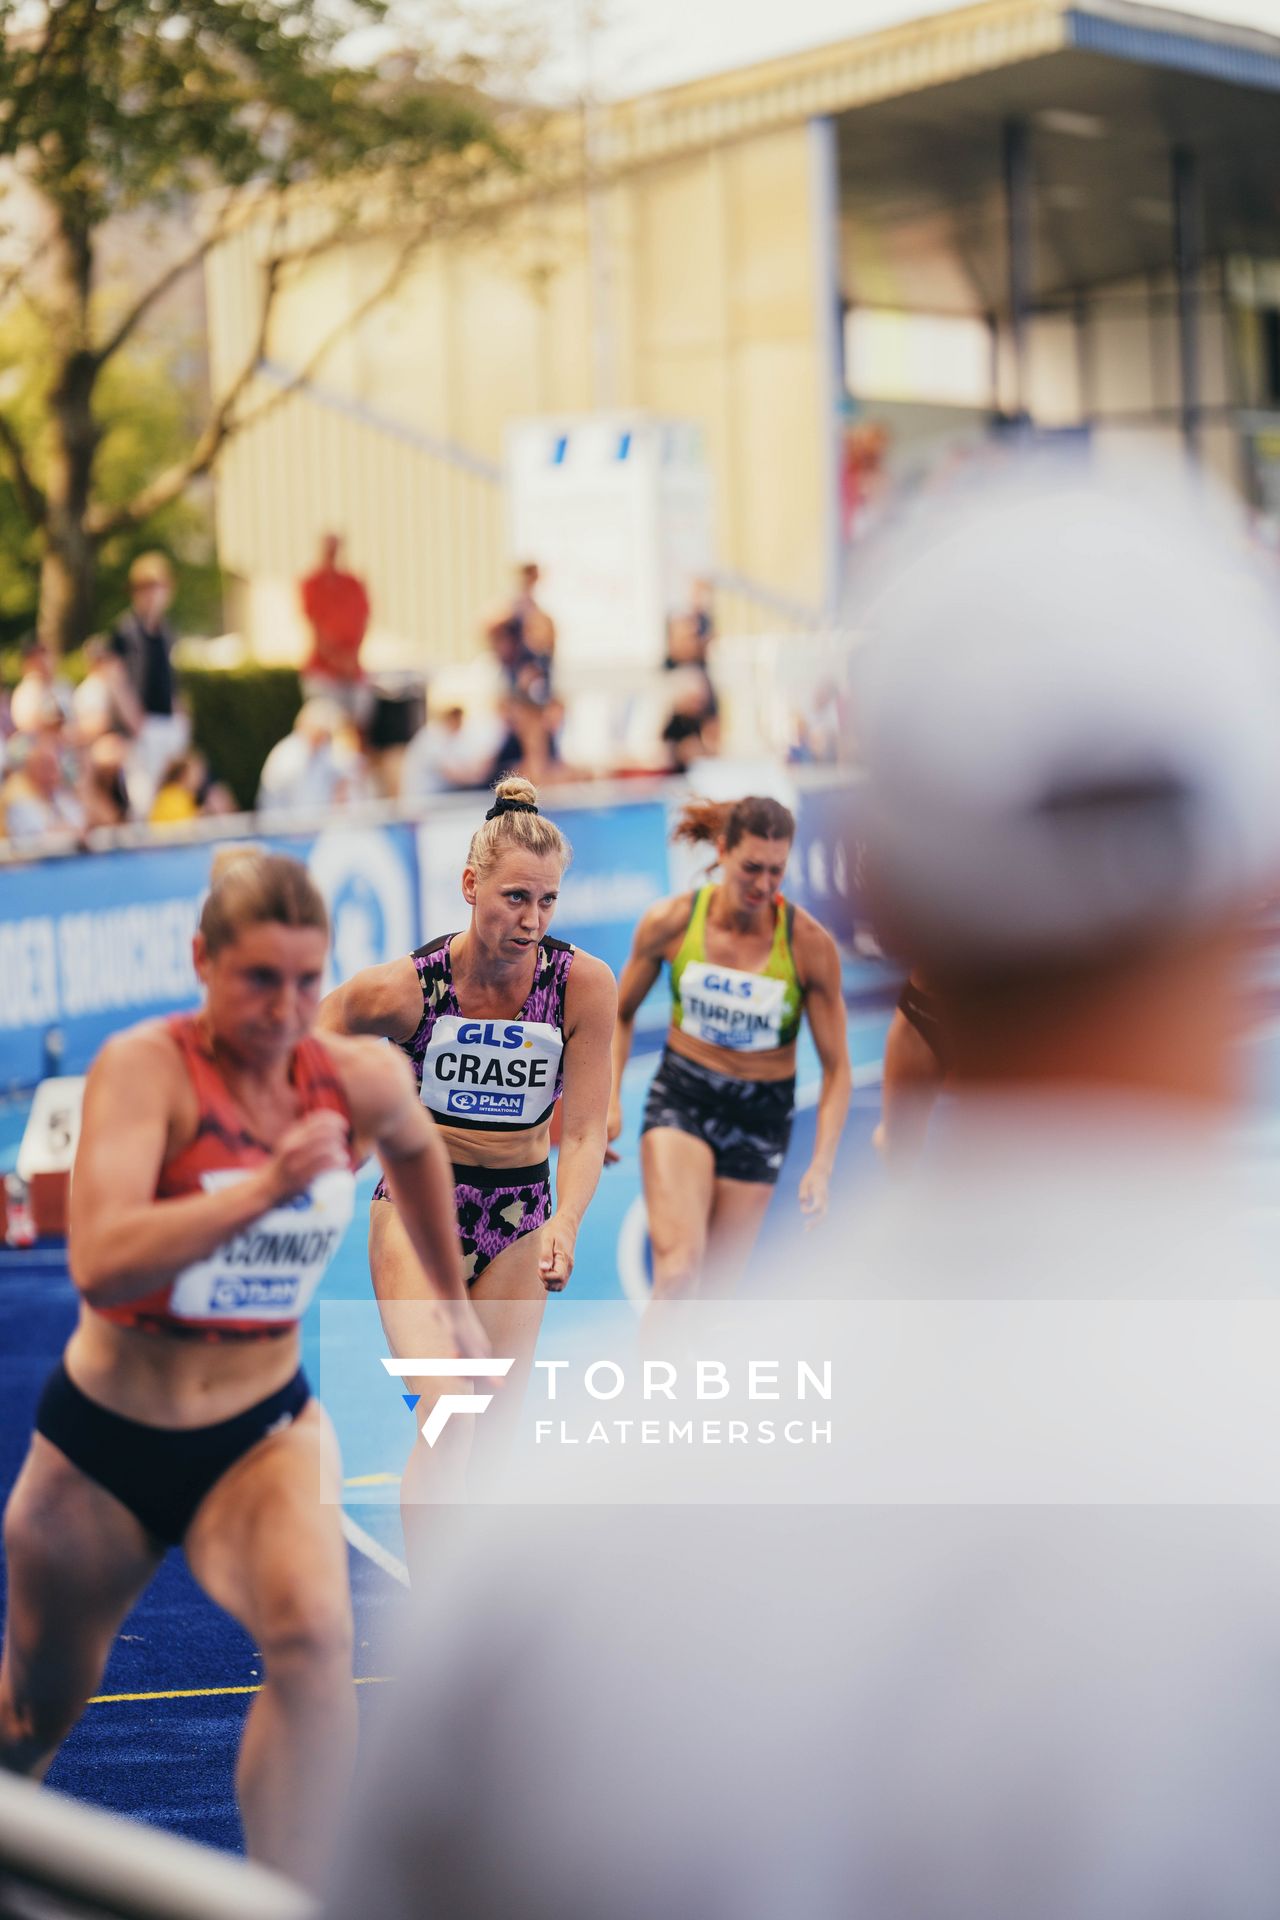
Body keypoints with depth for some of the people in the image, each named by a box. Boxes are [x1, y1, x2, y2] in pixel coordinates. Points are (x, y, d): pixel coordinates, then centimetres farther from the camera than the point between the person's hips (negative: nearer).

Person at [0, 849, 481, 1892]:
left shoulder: (361, 1081, -5)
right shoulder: (147, 1067, -18)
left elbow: (416, 1147, 21)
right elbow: (100, 1265, -33)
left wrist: (452, 1298, 27)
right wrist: (267, 1184, -37)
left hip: (263, 1433, 2)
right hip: (103, 1442, -2)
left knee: (315, 1636, -29)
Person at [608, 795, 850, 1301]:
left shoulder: (810, 943, -13)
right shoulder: (670, 922, -10)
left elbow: (836, 1066, -7)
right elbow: (621, 1013, 7)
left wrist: (821, 1165, -17)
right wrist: (610, 1101, -5)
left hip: (761, 1113, 1)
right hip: (680, 1095, 0)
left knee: (714, 1293, 2)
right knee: (678, 1273, -22)